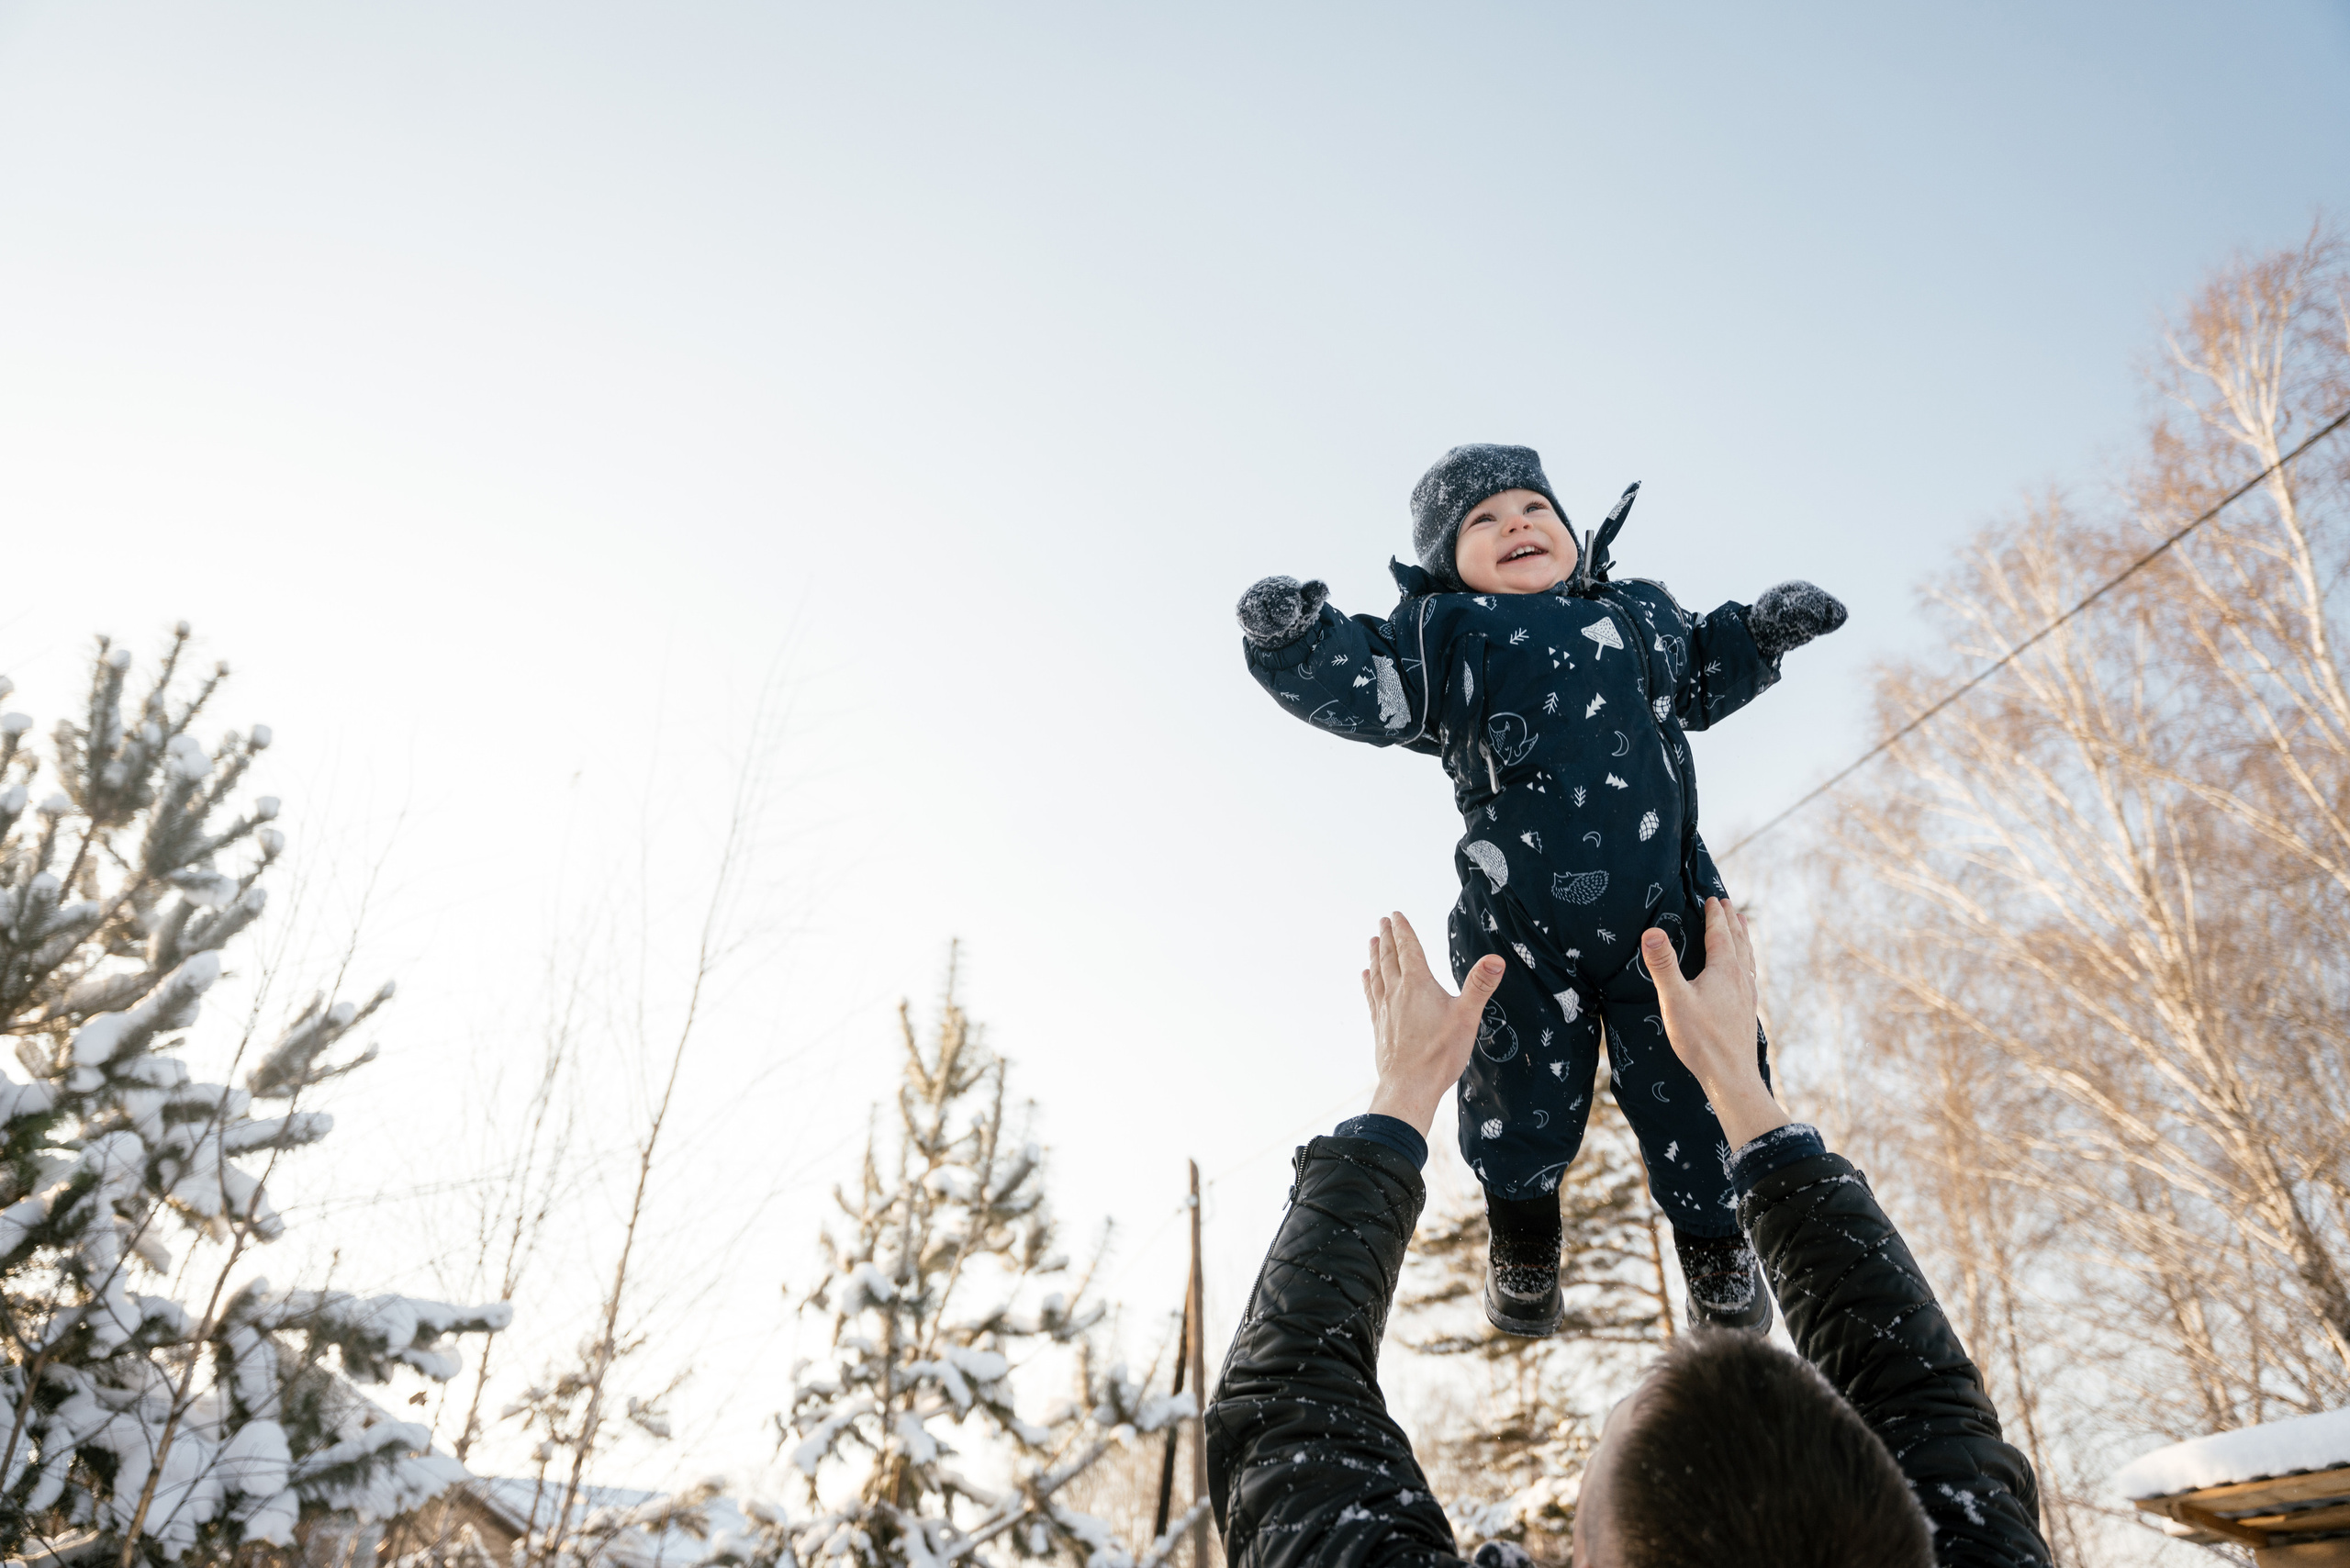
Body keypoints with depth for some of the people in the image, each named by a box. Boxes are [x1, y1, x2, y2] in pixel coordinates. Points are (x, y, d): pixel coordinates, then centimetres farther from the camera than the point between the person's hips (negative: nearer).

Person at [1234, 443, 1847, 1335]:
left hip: (1662, 912, 3)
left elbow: (1699, 681, 30)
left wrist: (1759, 633, 15)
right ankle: (1523, 1229, 41)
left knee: (1692, 1086, 11)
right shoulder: (1444, 635, -1)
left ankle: (1714, 1238, 39)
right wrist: (1295, 641, -33)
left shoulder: (1641, 617, 12)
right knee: (1524, 1092, 10)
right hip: (1521, 930, -2)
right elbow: (1356, 684, -15)